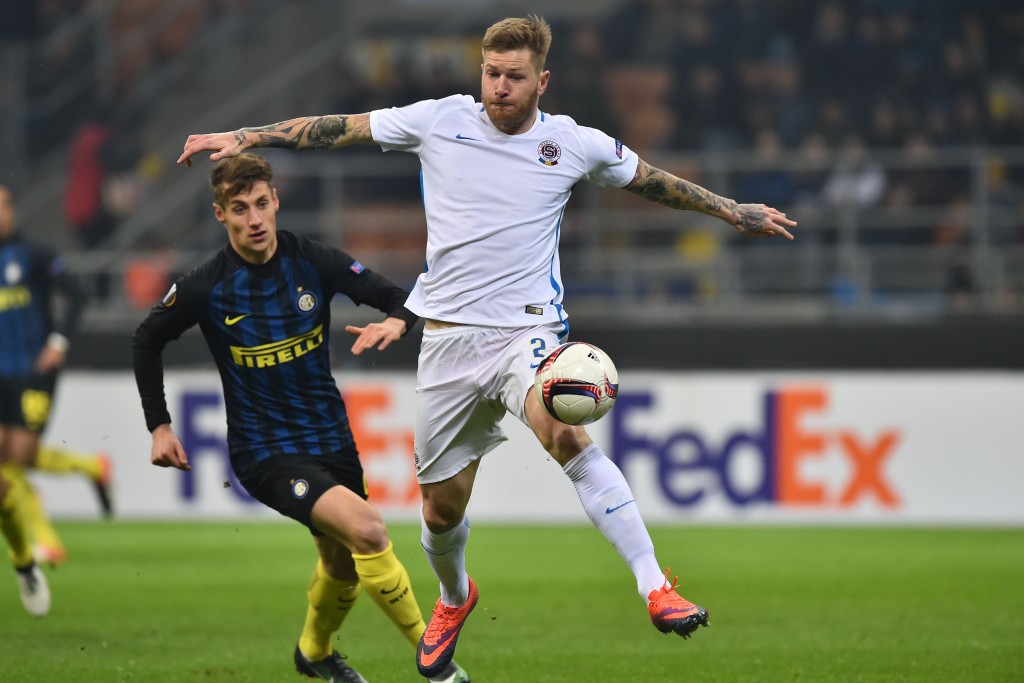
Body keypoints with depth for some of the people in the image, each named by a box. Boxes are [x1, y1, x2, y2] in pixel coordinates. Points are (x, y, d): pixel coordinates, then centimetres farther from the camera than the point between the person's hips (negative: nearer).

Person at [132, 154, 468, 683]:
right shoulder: (207, 288, -12)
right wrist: (159, 426, 3)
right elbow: (147, 341, 5)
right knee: (367, 530, -25)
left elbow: (400, 299, -4)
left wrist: (395, 322, -28)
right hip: (263, 450, -4)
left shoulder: (313, 262, -7)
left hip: (330, 437, 4)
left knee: (343, 565, 19)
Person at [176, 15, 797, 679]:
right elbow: (335, 128, 5)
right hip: (448, 336, 2)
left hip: (527, 328, -2)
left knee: (565, 434, -34)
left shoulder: (576, 144, 1)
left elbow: (651, 180, 18)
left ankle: (656, 587, -37)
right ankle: (454, 598, 44)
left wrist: (730, 209, 22)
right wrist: (243, 138, 1)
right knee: (442, 506, 8)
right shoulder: (440, 121, 0)